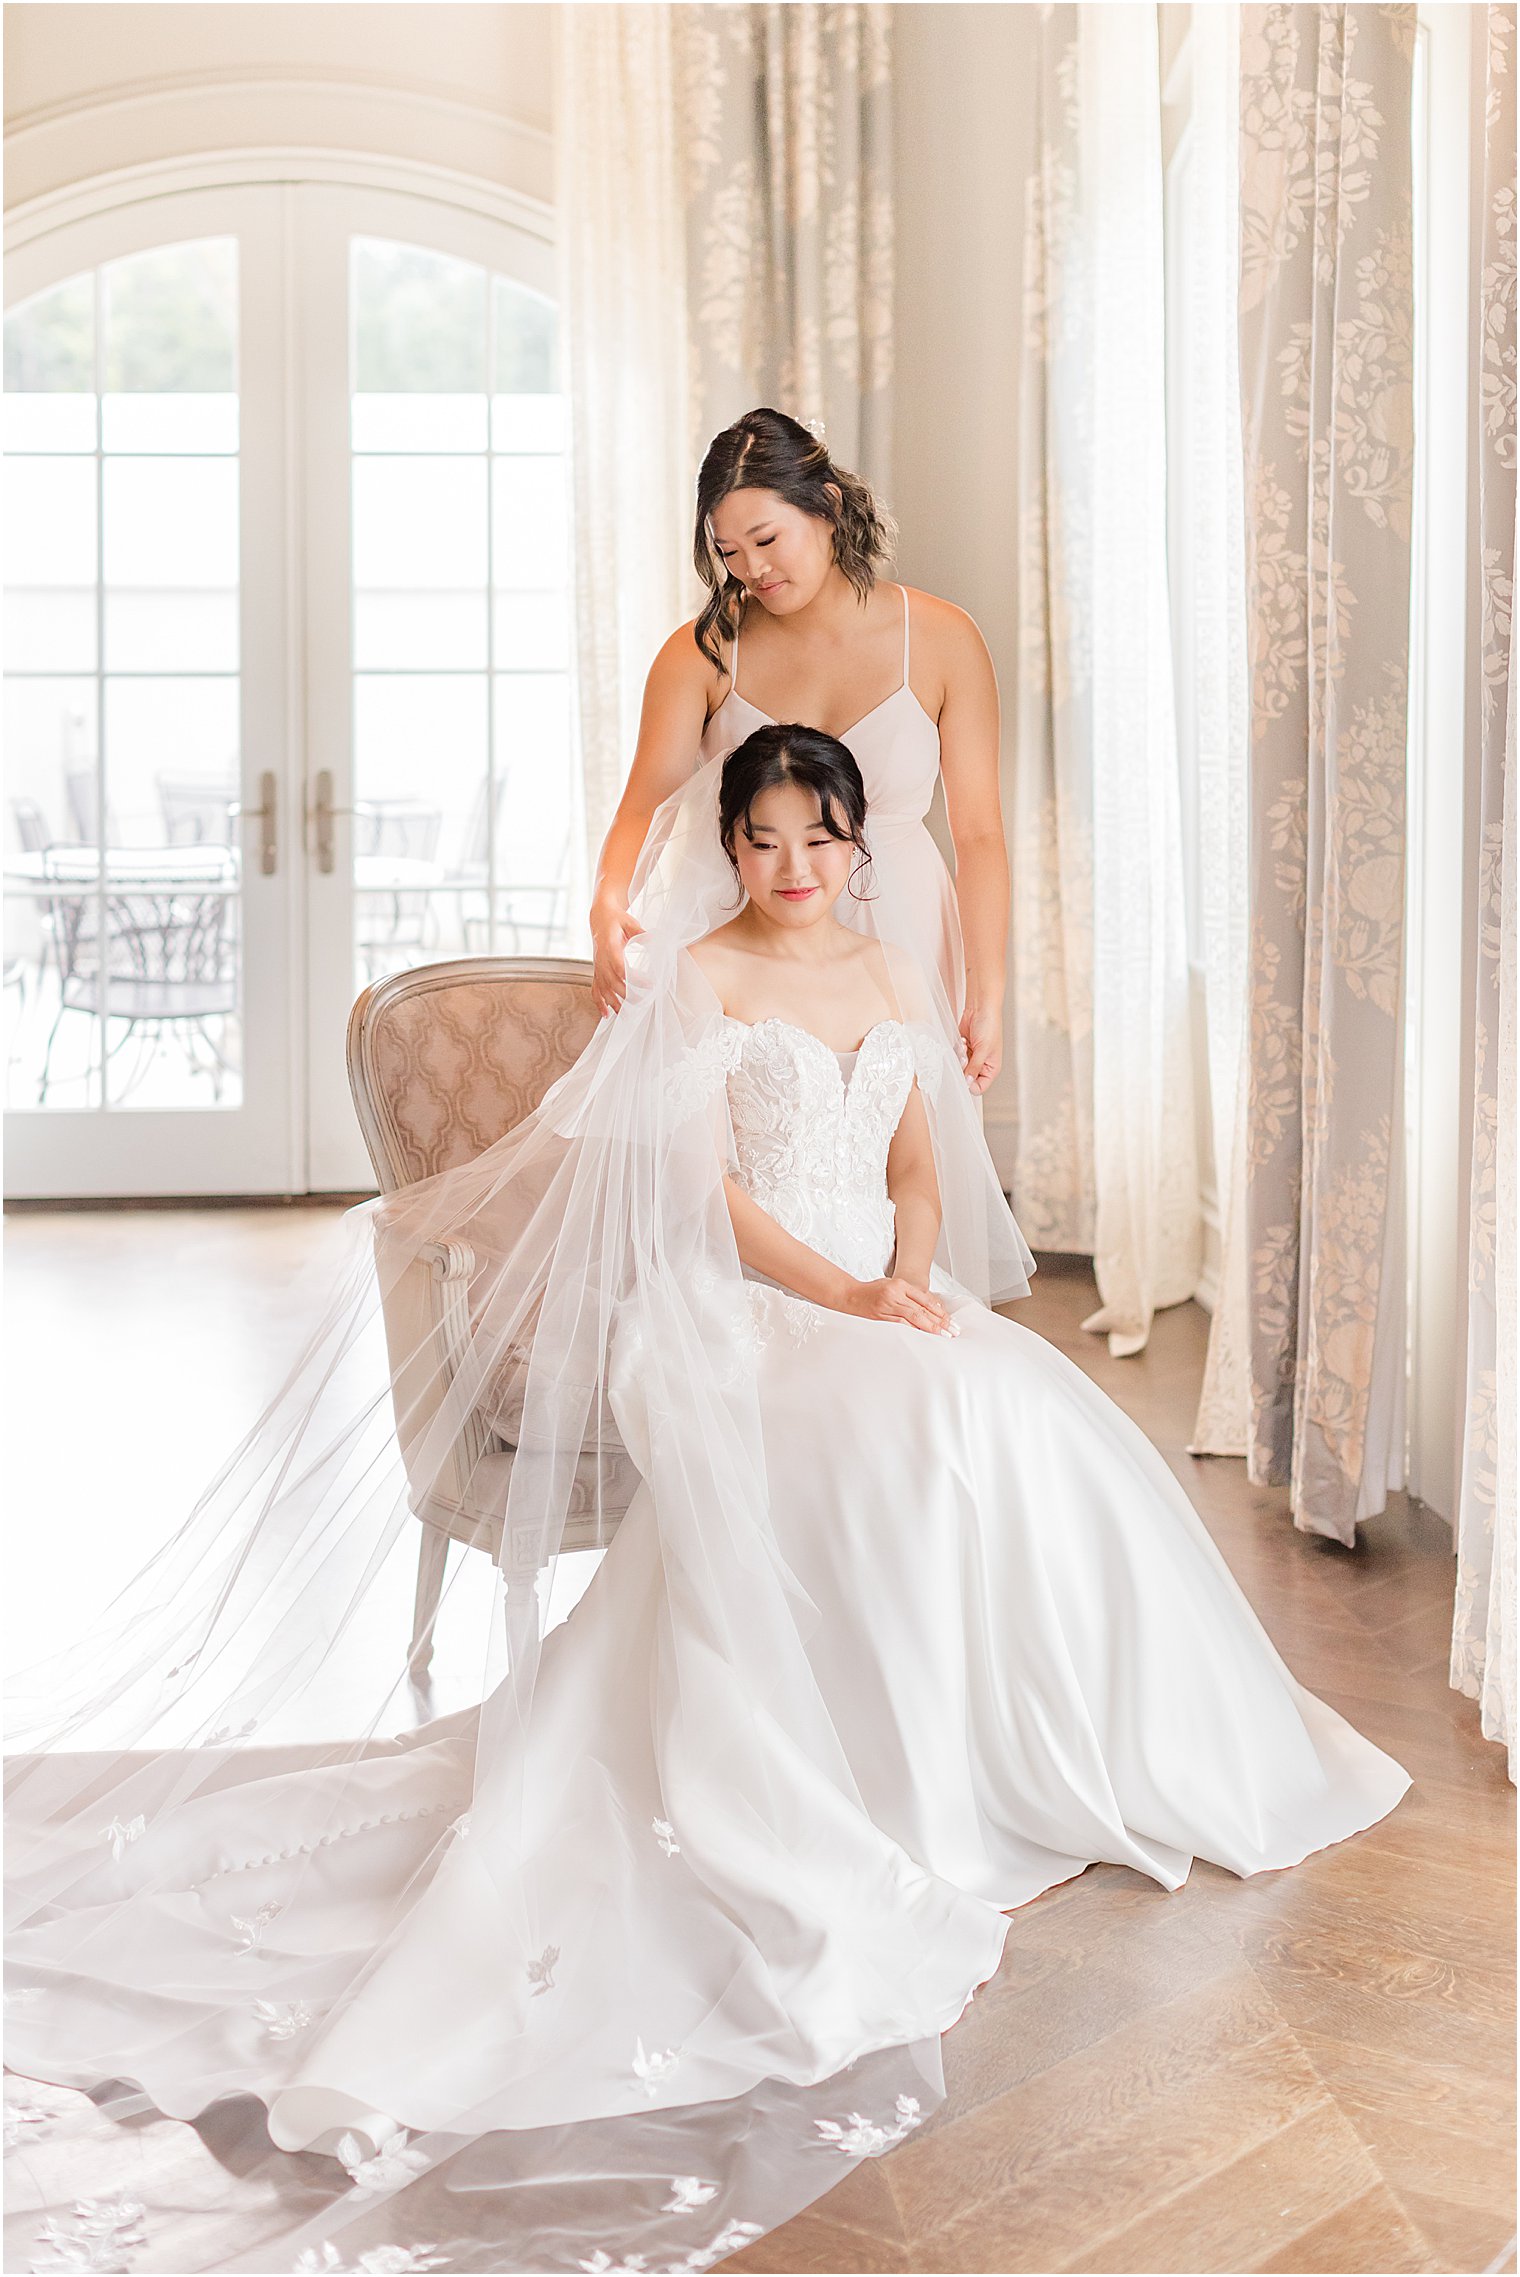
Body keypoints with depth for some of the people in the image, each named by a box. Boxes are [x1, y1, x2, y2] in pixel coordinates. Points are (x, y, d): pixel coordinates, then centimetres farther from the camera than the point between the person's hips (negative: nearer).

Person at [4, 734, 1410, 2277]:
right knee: (923, 1427, -33)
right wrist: (842, 1293, -19)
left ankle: (1079, 1752, -9)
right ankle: (915, 1795, -24)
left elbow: (918, 1168, 15)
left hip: (886, 1289, 6)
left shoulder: (895, 977, 18)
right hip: (740, 1298, -5)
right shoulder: (697, 978, 1)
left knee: (1040, 1420, -22)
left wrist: (912, 1274, -7)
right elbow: (707, 1189, -7)